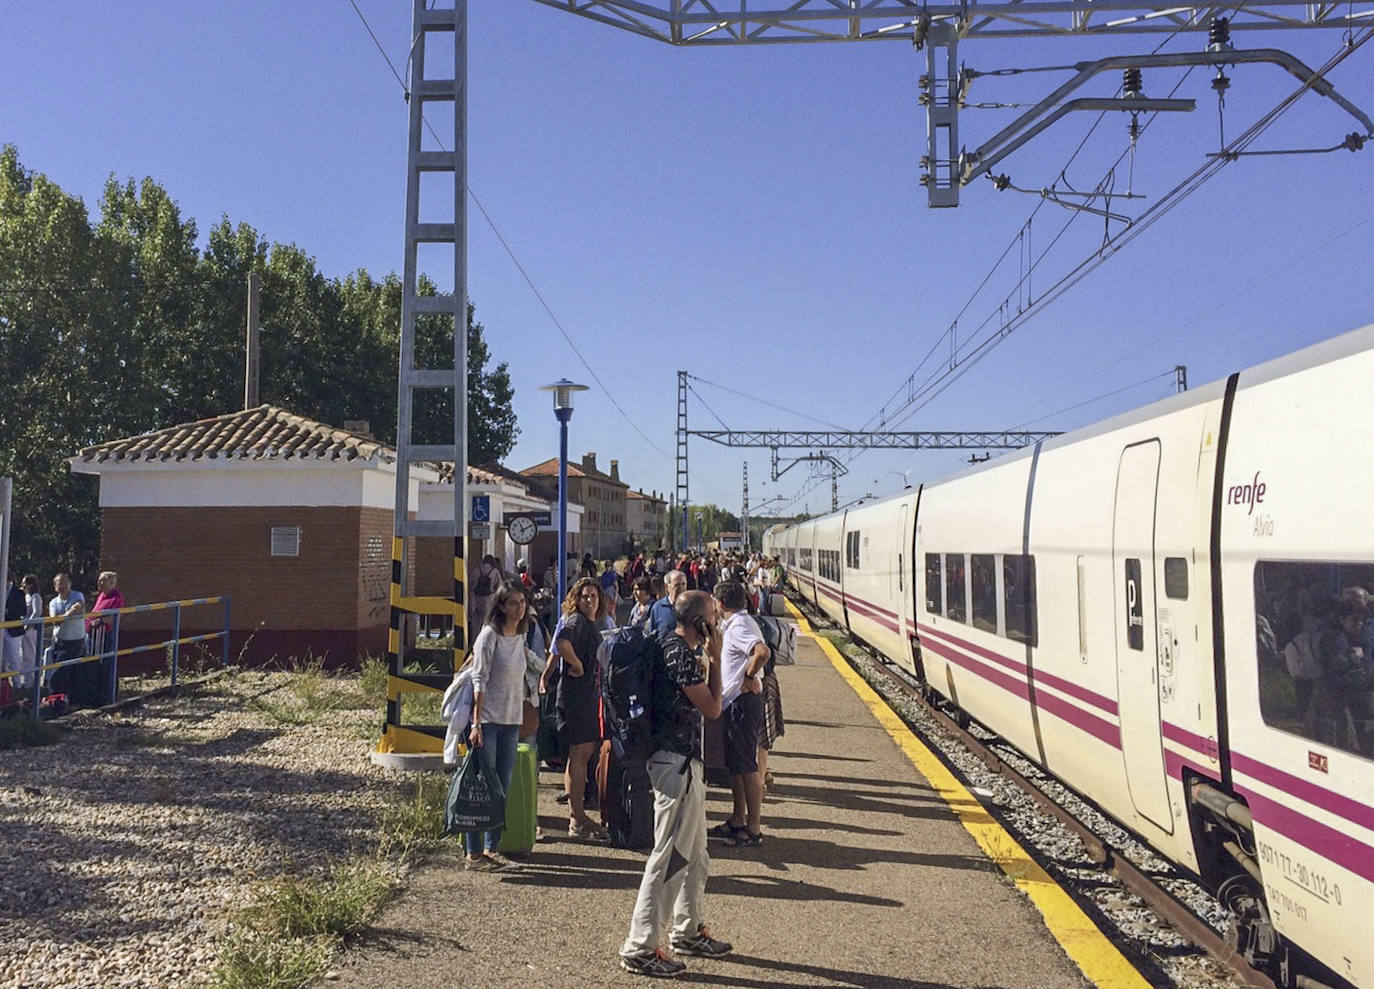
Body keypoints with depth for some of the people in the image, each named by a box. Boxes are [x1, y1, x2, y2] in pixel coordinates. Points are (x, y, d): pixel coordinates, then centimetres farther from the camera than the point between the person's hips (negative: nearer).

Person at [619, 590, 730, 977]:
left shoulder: (677, 647, 13)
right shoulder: (680, 653, -19)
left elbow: (701, 698, 19)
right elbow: (712, 708, -17)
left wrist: (706, 660, 9)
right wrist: (714, 658, -10)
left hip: (684, 760, 11)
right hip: (675, 763, -11)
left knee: (695, 855, 20)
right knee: (669, 857, -5)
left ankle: (689, 930, 33)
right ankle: (639, 948, 2)